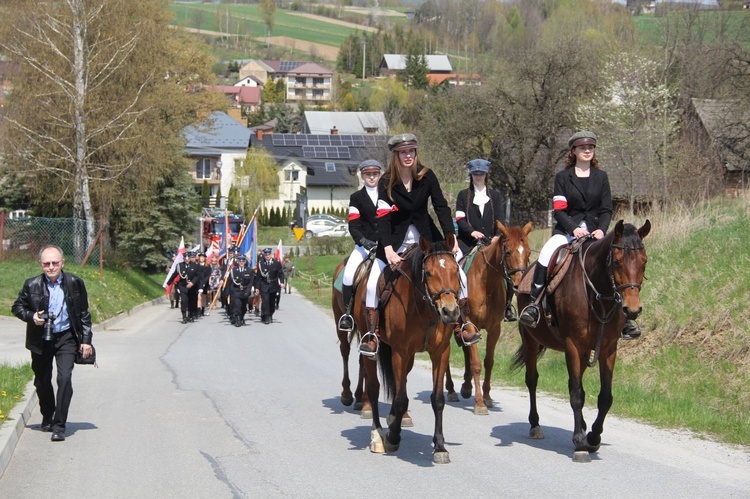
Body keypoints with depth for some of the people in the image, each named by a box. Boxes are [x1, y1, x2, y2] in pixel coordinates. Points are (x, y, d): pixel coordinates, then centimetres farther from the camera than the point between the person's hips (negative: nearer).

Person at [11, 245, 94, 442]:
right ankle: (47, 418, 38)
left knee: (64, 378, -16)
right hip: (40, 340, 2)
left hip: (66, 338, -2)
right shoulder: (32, 285, -6)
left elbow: (84, 314, 3)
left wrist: (86, 340, 0)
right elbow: (17, 307, 6)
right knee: (42, 381, 14)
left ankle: (59, 426, -13)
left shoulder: (75, 283, -4)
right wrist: (31, 316, -14)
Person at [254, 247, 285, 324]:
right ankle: (265, 317, -11)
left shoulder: (276, 263, -1)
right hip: (264, 285, -2)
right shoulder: (261, 263, -4)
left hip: (273, 285, 2)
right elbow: (258, 276, -1)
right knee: (265, 301, -14)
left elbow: (281, 273, 1)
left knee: (272, 302, 10)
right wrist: (257, 287, -3)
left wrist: (282, 282, -16)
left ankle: (270, 316, 28)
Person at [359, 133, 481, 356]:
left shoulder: (427, 176, -7)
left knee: (459, 275, -8)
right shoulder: (386, 183, -12)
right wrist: (388, 249, -32)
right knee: (373, 283, -14)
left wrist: (451, 237, -21)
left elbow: (441, 207, -9)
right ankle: (371, 333, -3)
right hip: (396, 238, -1)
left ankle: (463, 325, 5)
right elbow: (383, 218, -19)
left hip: (426, 236, 2)